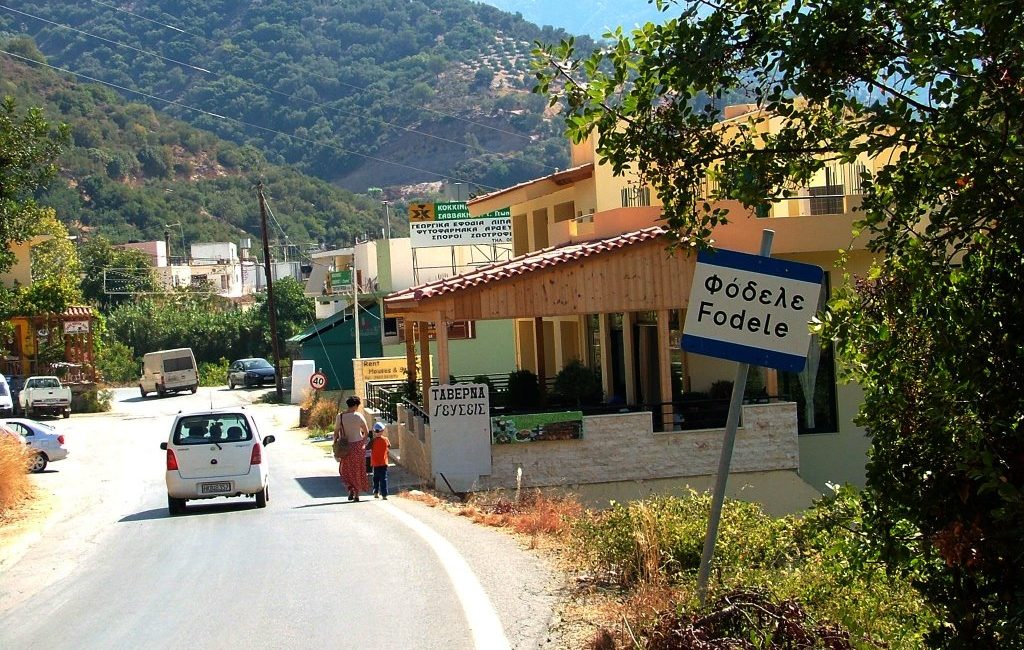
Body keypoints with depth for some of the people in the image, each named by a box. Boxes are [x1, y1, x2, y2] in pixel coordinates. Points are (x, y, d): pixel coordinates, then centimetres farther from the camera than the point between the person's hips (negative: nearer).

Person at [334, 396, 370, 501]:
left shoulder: (340, 417, -7)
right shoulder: (359, 416, -9)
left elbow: (336, 433, -4)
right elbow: (366, 431, -2)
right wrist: (364, 441, 17)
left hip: (345, 446, 0)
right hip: (358, 444, 0)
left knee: (345, 469, 17)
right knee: (357, 469, 11)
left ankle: (350, 489, -2)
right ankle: (357, 494, 12)